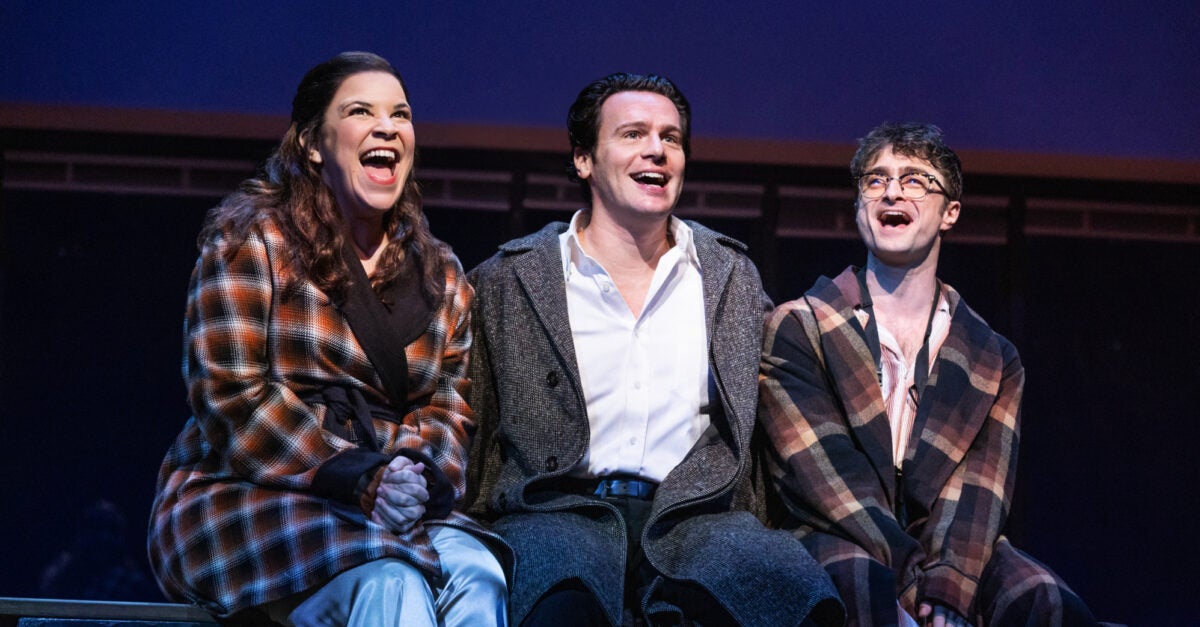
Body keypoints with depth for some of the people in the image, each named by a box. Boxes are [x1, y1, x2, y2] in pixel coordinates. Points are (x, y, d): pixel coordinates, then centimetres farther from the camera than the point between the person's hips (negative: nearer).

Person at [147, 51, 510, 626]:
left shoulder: (440, 275, 16)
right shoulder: (250, 240, -1)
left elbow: (449, 406, 11)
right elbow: (231, 400, -9)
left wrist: (417, 475, -13)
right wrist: (358, 481, -17)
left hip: (393, 511, 5)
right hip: (244, 499, -5)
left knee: (478, 576, -28)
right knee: (390, 581, -35)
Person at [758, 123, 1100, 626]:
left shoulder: (995, 361, 15)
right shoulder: (796, 329, 7)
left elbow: (976, 496, 0)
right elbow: (827, 477, -7)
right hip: (837, 543, -3)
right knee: (859, 584, -39)